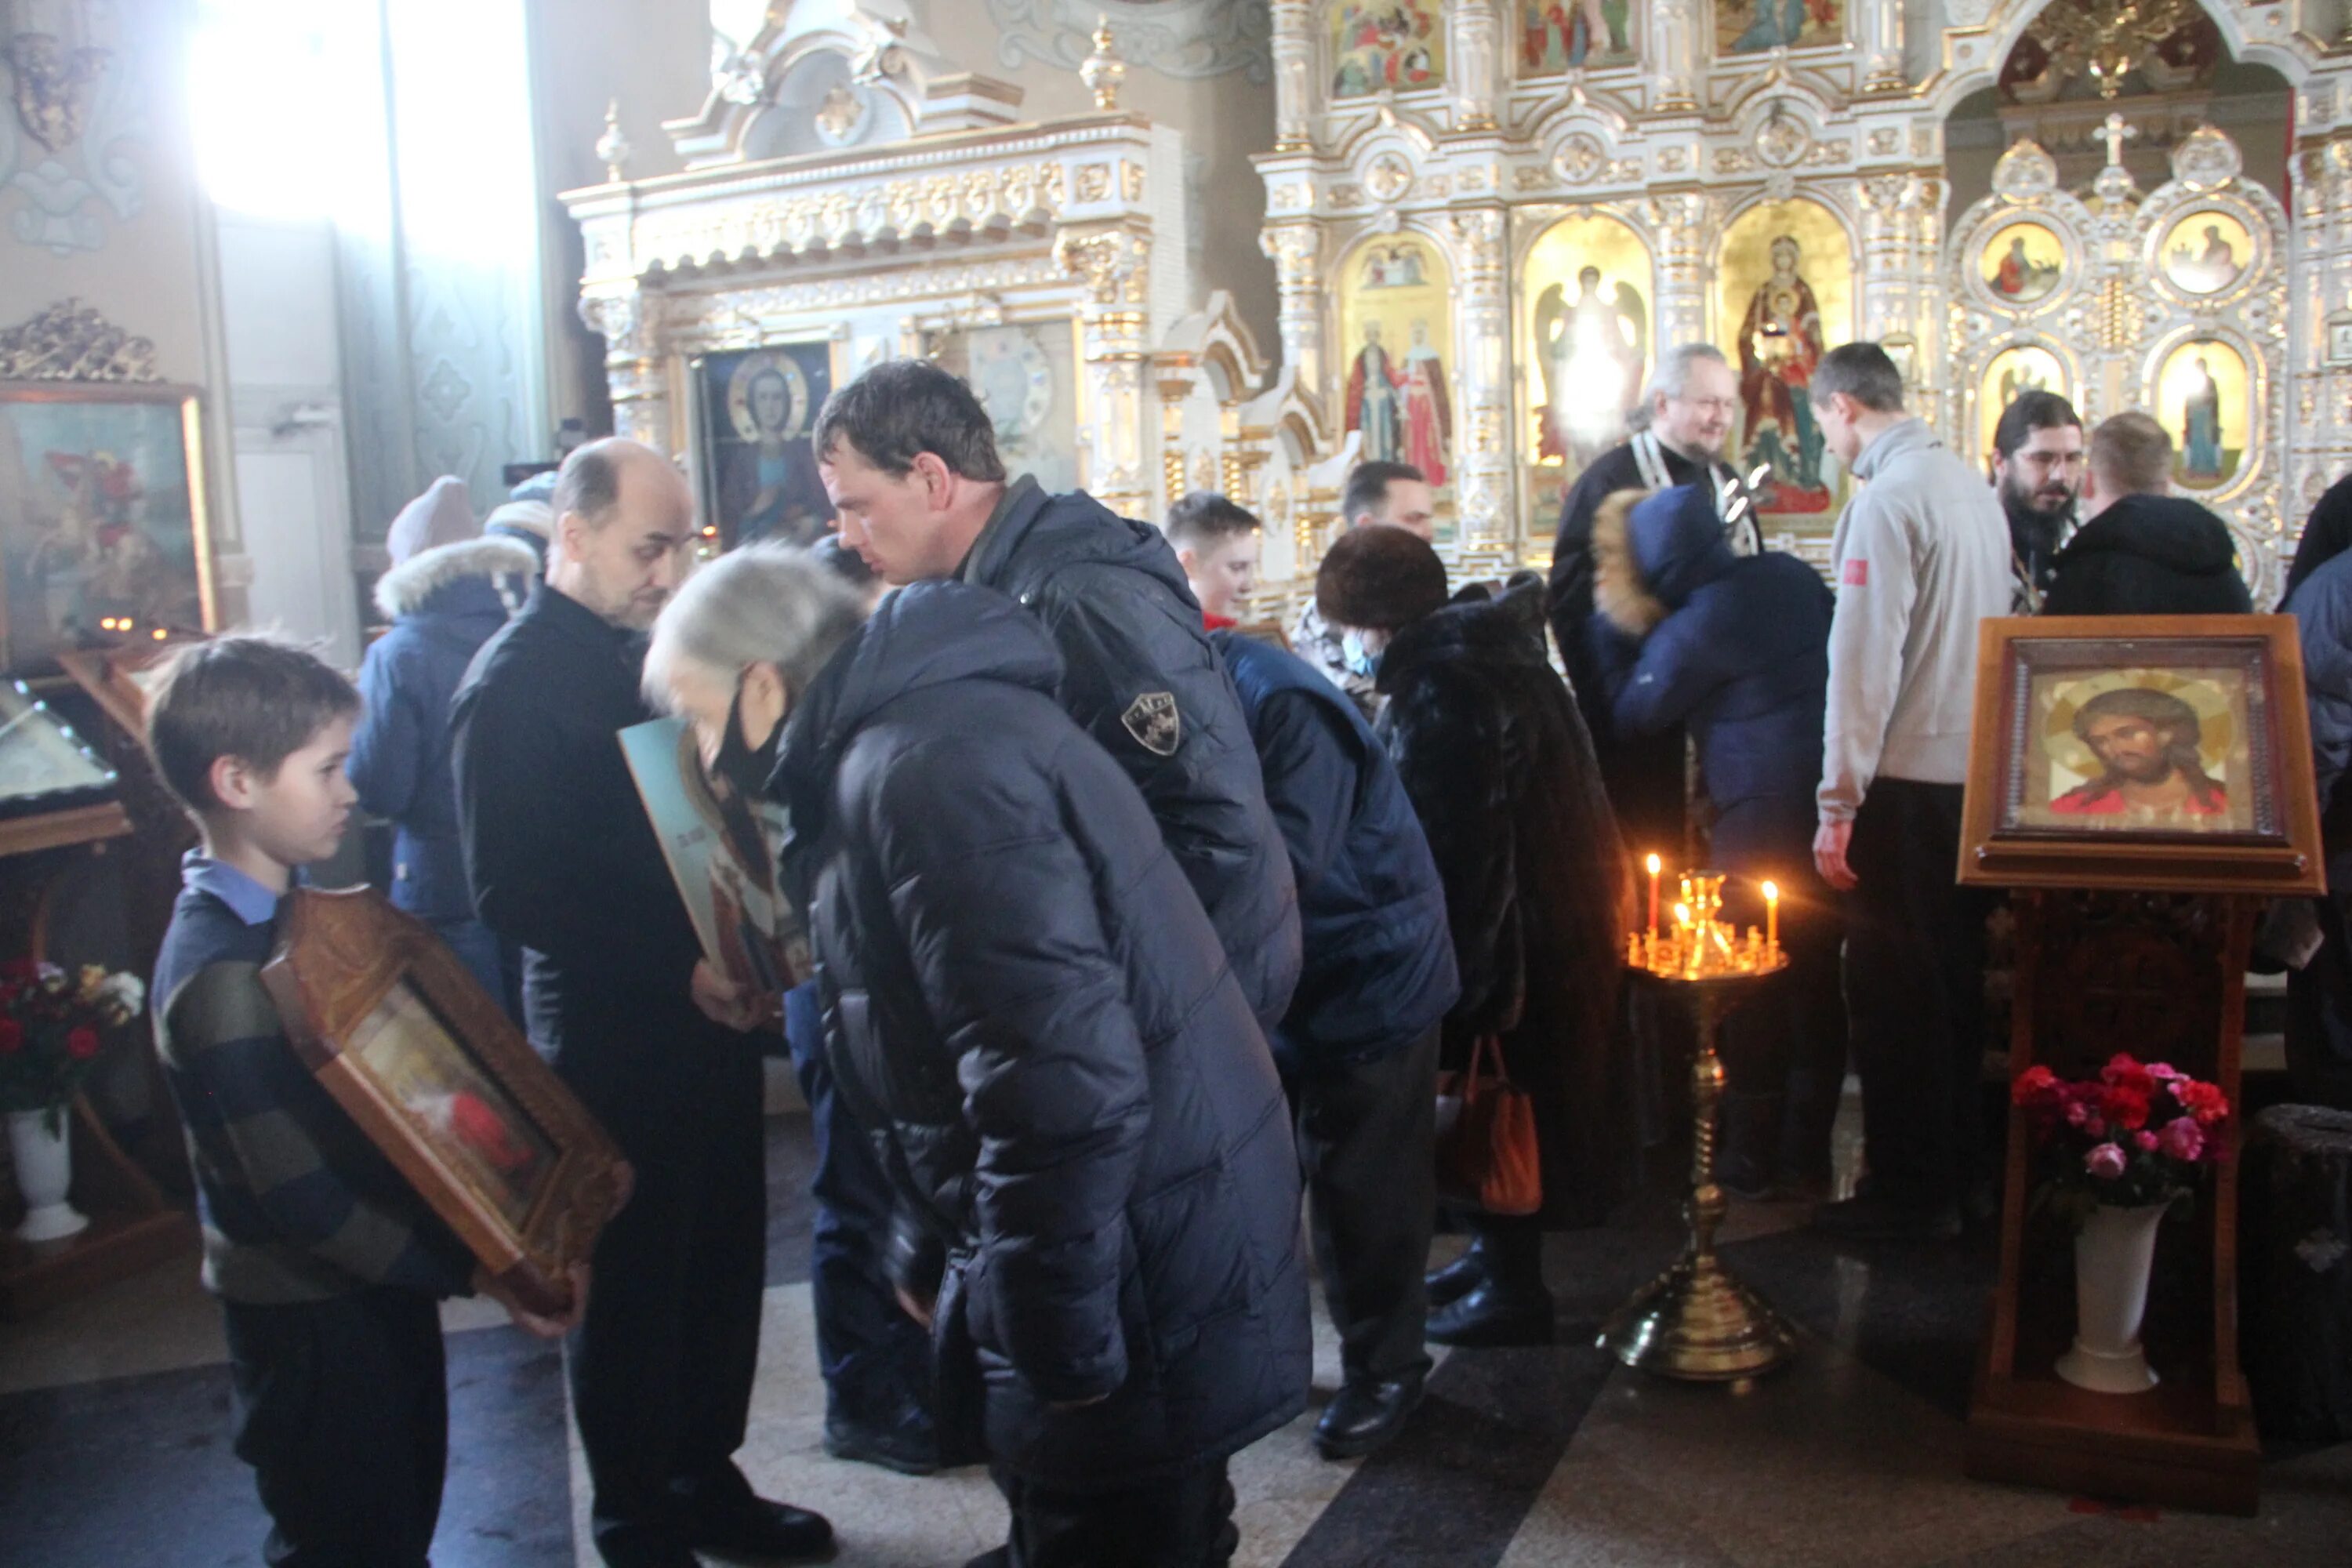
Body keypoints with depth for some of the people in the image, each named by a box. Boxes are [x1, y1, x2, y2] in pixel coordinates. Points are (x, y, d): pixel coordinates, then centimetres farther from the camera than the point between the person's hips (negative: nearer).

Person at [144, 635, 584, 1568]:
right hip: (308, 1315, -8)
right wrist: (476, 1271, -24)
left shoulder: (297, 910, 2)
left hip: (378, 1282, 9)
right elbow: (299, 1197, -26)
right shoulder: (221, 976, -27)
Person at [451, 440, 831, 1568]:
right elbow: (511, 892, -19)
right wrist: (680, 968, -21)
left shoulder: (637, 652, 10)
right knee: (634, 1282, 7)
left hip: (705, 1014, 7)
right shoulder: (511, 684, -14)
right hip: (611, 1035, -7)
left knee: (723, 1262, 16)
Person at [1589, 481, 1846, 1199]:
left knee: (1754, 989, 8)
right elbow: (1832, 661, 16)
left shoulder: (1692, 632, -14)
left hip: (1761, 822, -6)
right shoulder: (1792, 575, 5)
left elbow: (1631, 713, -2)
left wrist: (1610, 623, 4)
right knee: (1820, 978, 14)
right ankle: (1809, 1153, 25)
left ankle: (1751, 1160, 18)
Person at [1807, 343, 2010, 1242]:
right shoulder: (1971, 488, 10)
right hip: (1976, 770, 8)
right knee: (1955, 978, 16)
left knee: (1893, 990, 1)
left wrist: (1838, 802, -16)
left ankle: (1909, 1193, 10)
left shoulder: (1886, 501, -15)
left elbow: (1864, 660, -19)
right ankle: (1955, 1171, 28)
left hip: (1906, 777, -8)